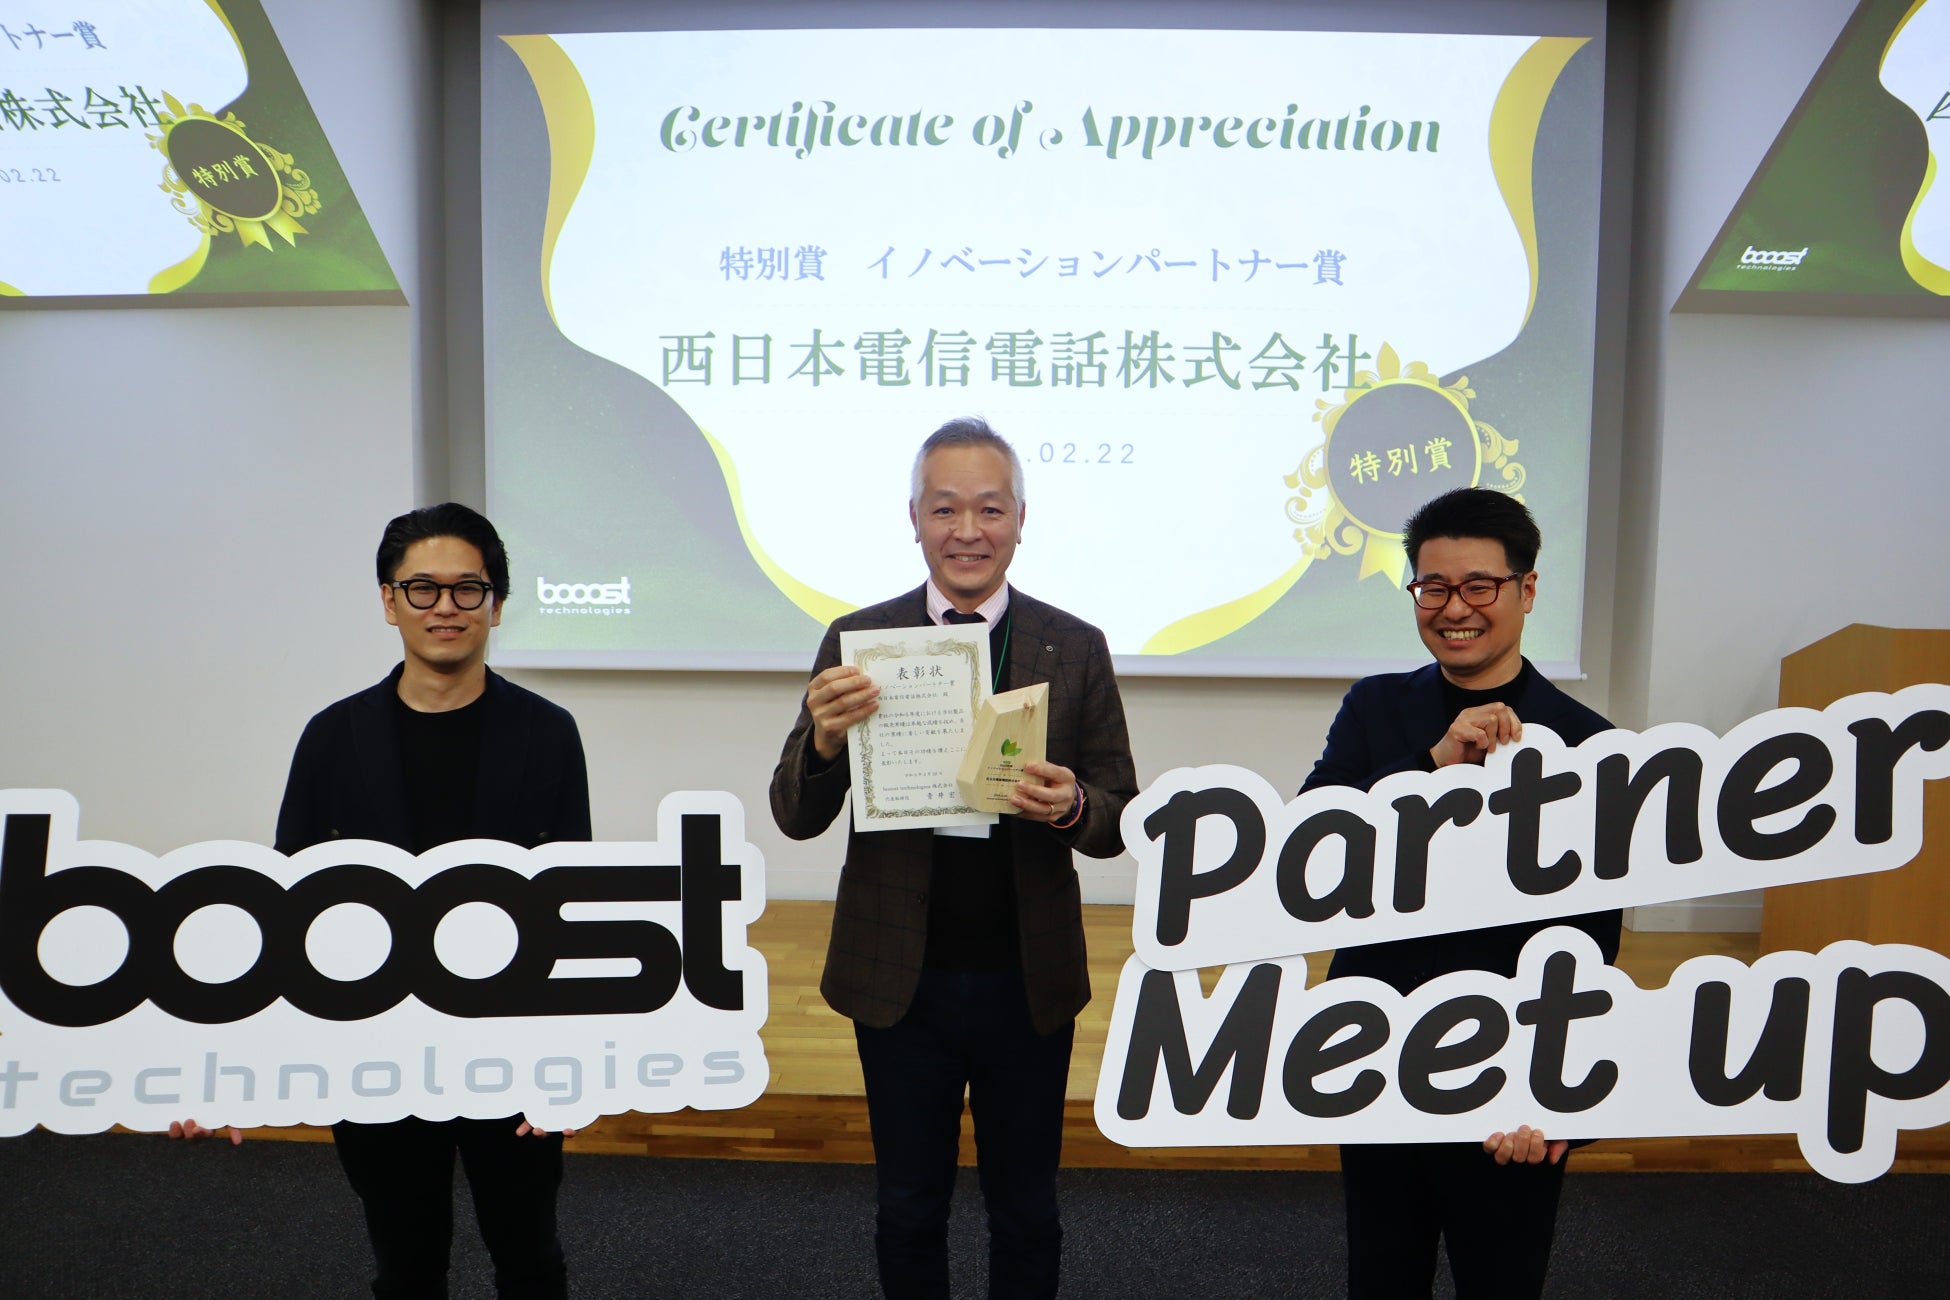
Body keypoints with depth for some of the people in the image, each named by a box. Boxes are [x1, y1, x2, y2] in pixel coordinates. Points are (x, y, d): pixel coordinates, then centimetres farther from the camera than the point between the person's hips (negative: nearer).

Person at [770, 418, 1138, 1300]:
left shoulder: (1075, 648, -3)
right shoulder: (857, 640, -4)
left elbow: (1120, 820, -1)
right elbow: (797, 818, -4)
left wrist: (1073, 806, -24)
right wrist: (825, 740, -25)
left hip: (1027, 985, 0)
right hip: (900, 981, 0)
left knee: (1026, 1216, 18)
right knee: (908, 1212, 18)